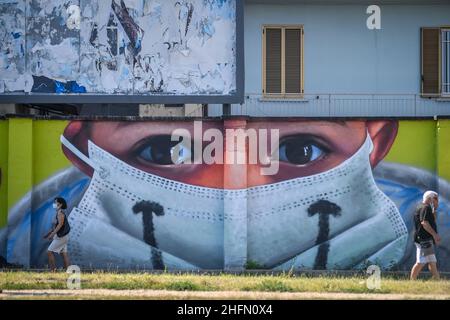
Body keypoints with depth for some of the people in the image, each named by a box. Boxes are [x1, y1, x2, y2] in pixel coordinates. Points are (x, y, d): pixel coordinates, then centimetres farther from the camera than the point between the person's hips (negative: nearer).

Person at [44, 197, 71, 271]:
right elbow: (55, 226, 21)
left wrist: (52, 234, -24)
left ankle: (53, 270, -5)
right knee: (64, 254, 7)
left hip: (61, 236, -9)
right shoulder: (59, 212, 15)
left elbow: (60, 224, -23)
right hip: (63, 236, 9)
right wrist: (48, 233, 22)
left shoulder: (60, 212, -14)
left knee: (49, 252, -5)